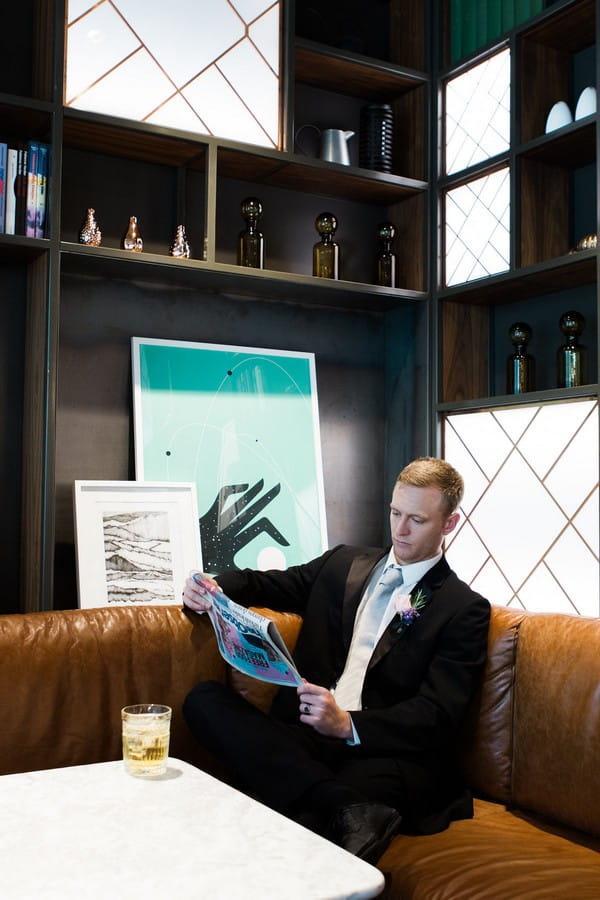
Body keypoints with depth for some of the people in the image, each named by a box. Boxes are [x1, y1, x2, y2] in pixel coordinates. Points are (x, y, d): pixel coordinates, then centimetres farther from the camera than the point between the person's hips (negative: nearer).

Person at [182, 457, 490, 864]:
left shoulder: (464, 609, 4)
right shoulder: (343, 563, 20)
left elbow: (437, 716, -6)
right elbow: (269, 583, 27)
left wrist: (347, 724, -23)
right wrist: (214, 588, 2)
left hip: (386, 752, -8)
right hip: (304, 737, 8)